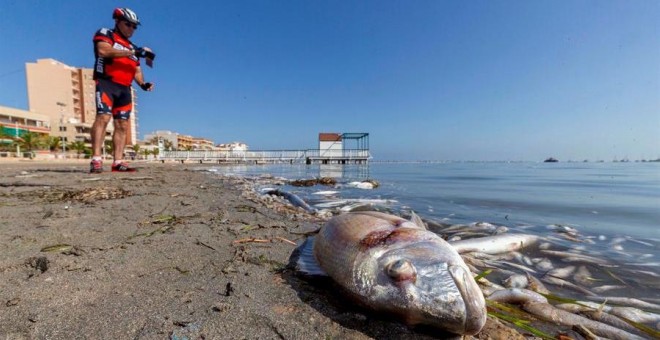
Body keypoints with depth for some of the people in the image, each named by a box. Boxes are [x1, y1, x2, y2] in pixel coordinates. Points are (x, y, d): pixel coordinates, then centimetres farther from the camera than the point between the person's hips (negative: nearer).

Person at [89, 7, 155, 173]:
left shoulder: (133, 48, 25)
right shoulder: (105, 34, 9)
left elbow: (137, 71, 19)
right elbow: (104, 51, -12)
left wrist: (143, 83, -2)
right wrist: (133, 52, -17)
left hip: (124, 89, 6)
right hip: (106, 83, -6)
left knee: (123, 125, -1)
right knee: (103, 117, -21)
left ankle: (118, 162, -1)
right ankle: (96, 159, -24)